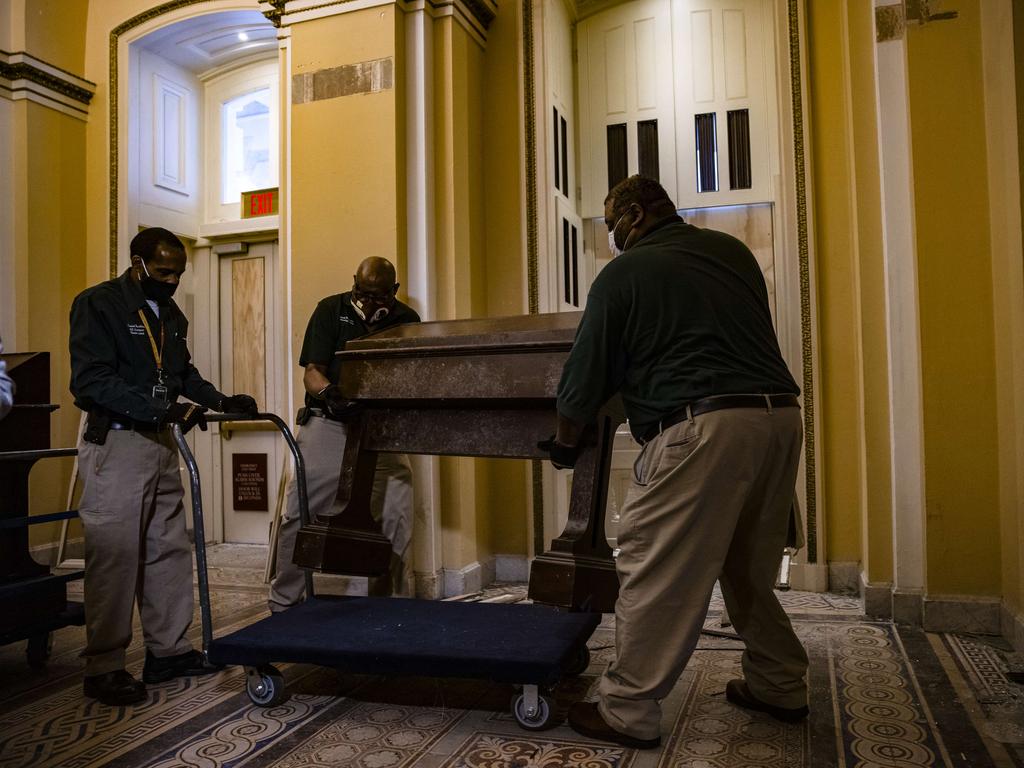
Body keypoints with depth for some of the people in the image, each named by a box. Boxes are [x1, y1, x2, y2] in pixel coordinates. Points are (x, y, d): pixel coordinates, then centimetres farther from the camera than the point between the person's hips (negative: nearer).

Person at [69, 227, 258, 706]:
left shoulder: (170, 314, 15)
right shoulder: (98, 304, -9)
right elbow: (91, 381, -19)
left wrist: (220, 400, 8)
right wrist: (165, 409, -27)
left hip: (160, 442, 8)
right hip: (115, 442, -8)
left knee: (169, 549, 10)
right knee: (115, 555, -4)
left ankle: (168, 650, 21)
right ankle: (103, 667, 8)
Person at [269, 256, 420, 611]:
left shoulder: (406, 320, 4)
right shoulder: (331, 310, -1)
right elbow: (311, 372, -6)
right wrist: (329, 392, -29)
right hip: (328, 423, -1)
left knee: (396, 518, -3)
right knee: (299, 515, -2)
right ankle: (283, 604, 14)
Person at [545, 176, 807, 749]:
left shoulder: (623, 274, 2)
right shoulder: (733, 250, 18)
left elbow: (586, 379, 6)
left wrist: (565, 445, 21)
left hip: (704, 424, -7)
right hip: (781, 415, 8)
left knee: (655, 570, 0)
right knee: (750, 567, 21)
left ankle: (628, 712, 6)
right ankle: (781, 686, 32)